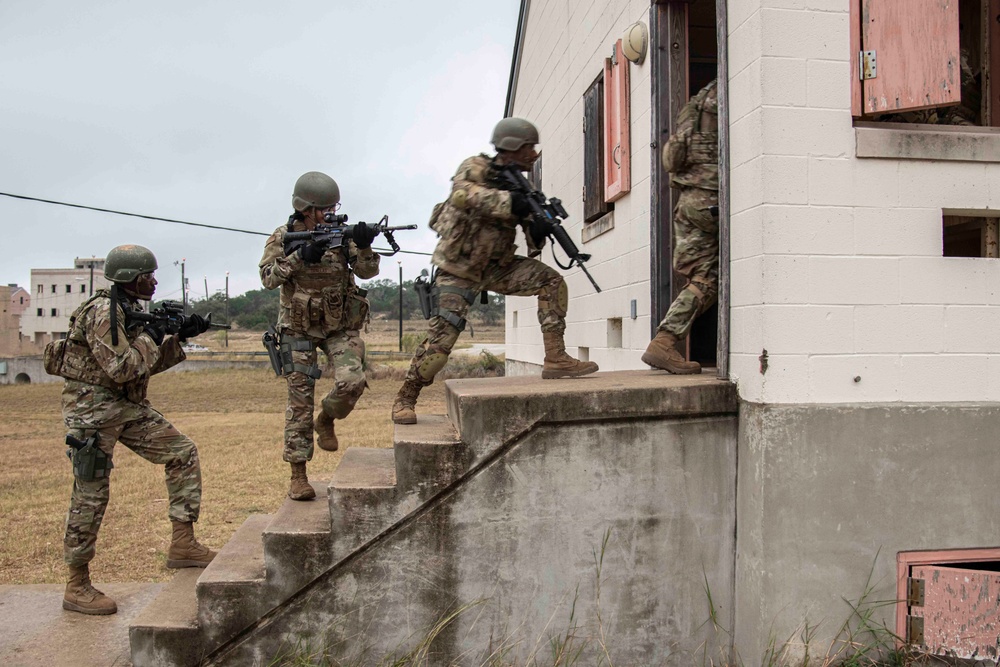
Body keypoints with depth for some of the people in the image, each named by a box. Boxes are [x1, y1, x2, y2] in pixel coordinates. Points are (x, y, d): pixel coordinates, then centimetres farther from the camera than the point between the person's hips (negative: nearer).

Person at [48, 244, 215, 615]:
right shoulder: (103, 312, -17)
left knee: (183, 453, 3)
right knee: (91, 495, -3)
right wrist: (149, 338, -11)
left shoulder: (131, 310, 12)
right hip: (92, 408, -9)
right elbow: (121, 368, -24)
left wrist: (179, 337, 5)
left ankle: (182, 545, 8)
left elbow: (151, 363, 16)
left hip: (128, 406, 9)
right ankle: (77, 587, 10)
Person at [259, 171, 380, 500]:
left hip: (341, 327, 1)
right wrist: (300, 257, -28)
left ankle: (325, 420, 14)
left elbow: (367, 271, -10)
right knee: (300, 399, -2)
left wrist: (364, 247, -30)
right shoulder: (283, 237, -4)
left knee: (352, 382, -20)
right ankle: (298, 475, 8)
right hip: (299, 329, -1)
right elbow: (268, 277, -15)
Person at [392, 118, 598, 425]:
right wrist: (509, 201, -42)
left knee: (551, 281, -12)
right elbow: (462, 194, -34)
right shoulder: (474, 168, -10)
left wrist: (539, 229, -20)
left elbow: (534, 243, 3)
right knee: (442, 336, -14)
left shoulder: (519, 184, 5)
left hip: (497, 266, 6)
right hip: (459, 268, -5)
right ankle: (405, 398, 4)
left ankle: (555, 359, -10)